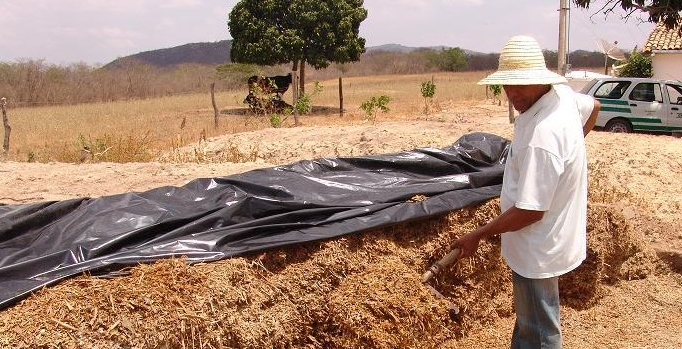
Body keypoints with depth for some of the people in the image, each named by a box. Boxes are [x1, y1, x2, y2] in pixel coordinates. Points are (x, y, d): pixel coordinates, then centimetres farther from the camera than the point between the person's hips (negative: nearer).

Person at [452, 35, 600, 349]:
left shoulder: (541, 137, -33)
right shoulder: (562, 94, -4)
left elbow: (530, 211, -30)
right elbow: (593, 106, 20)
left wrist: (477, 236, -19)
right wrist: (570, 151, 25)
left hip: (538, 249, -10)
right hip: (548, 238, 10)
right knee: (528, 323, 27)